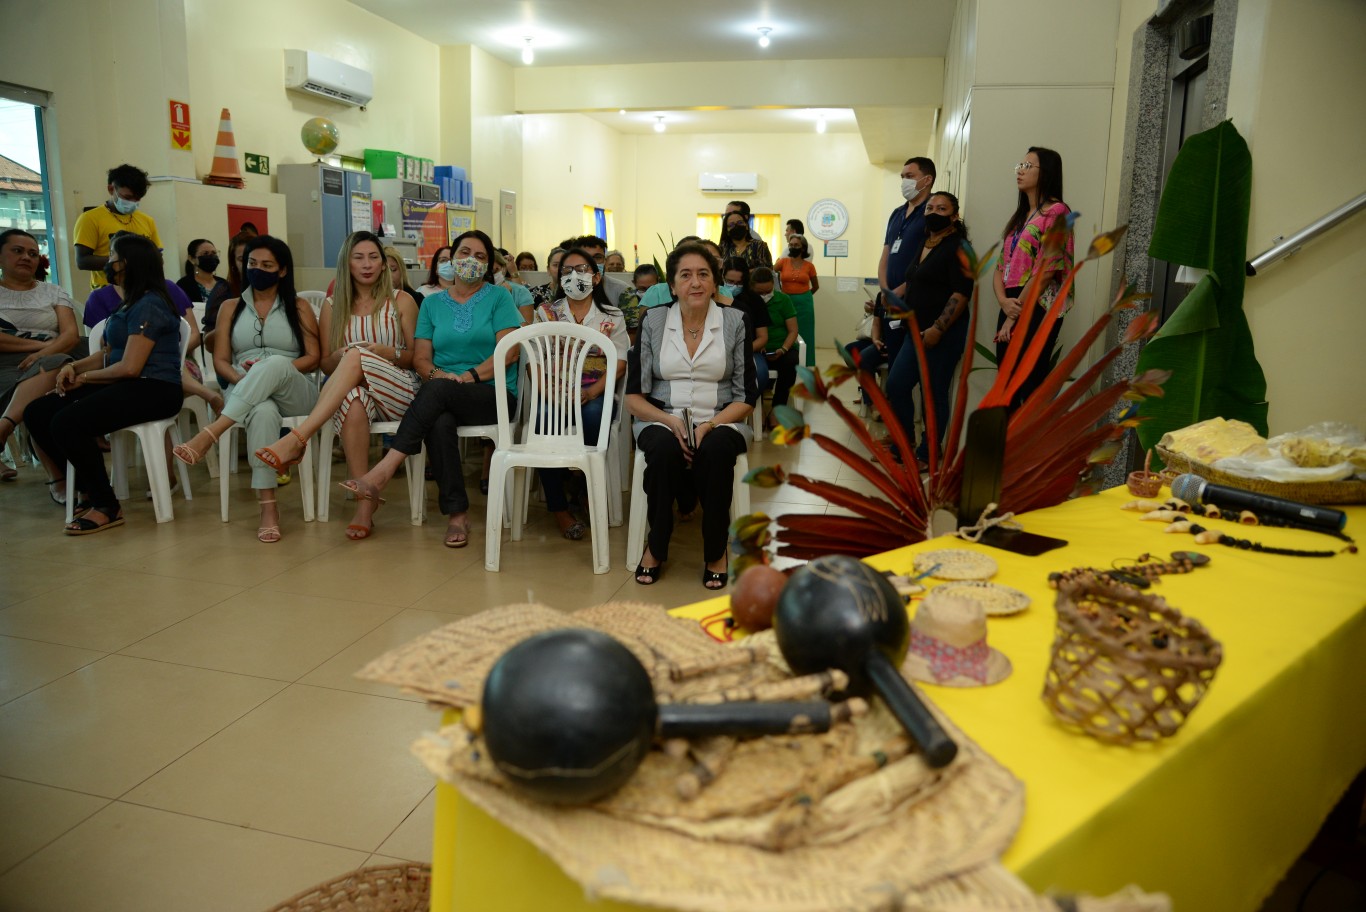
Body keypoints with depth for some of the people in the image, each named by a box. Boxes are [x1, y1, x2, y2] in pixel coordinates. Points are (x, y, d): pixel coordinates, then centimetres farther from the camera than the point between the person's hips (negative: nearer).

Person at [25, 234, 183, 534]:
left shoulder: (148, 305, -12)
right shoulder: (132, 303, 19)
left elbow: (130, 367, -18)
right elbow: (108, 354, 23)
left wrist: (84, 378, -4)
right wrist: (74, 366, 4)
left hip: (154, 390, -10)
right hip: (128, 386, 10)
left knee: (66, 423, -26)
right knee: (38, 413, -1)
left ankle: (107, 506, -12)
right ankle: (90, 490, 5)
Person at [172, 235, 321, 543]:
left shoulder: (299, 307, 12)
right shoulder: (231, 307, 18)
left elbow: (313, 359, 3)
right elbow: (220, 360, 10)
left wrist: (272, 371, -13)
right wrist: (242, 379, -12)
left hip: (295, 393, -1)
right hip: (246, 396, 1)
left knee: (275, 364, -38)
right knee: (263, 412, -39)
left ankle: (208, 435, -43)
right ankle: (268, 506, -44)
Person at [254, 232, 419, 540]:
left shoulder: (401, 301, 9)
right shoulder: (333, 305, 15)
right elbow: (326, 364, 15)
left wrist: (389, 353, -12)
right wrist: (339, 356, -9)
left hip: (399, 391, -1)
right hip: (355, 390, 1)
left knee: (357, 357, -33)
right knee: (352, 401, -39)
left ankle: (297, 440, -37)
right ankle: (365, 502, -37)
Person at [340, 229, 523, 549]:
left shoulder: (499, 297, 6)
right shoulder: (432, 303, 17)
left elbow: (510, 351, -6)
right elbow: (421, 357, 11)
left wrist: (468, 376, -15)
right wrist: (436, 373, -11)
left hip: (496, 394, -3)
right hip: (444, 398, 3)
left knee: (438, 391, -35)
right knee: (439, 423, -35)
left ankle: (384, 470, -35)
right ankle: (457, 514, -27)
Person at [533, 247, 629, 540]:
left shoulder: (612, 317, 10)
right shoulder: (547, 313, 14)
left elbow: (619, 364, 0)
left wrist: (591, 392, -18)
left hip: (596, 394, -1)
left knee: (594, 413, -36)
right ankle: (558, 507, -23)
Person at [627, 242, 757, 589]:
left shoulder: (735, 322, 3)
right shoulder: (653, 322, 4)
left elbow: (746, 397, 1)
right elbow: (633, 396, 2)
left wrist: (710, 425, -17)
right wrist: (671, 421, -16)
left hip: (720, 421, 0)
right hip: (662, 420, 1)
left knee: (716, 451, -35)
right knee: (664, 449, -35)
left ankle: (716, 552, -14)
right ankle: (656, 547, -12)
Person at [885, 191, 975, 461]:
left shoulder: (957, 247, -10)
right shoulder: (923, 245, 14)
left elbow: (961, 293, -18)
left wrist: (937, 329, -23)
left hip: (944, 334, -8)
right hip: (919, 332, 8)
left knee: (934, 394, -1)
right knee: (896, 385, 5)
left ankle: (927, 455, 11)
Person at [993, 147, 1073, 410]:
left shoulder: (1055, 211, -5)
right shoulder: (1019, 216, 22)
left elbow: (1045, 270, -14)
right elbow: (1001, 265, 14)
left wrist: (1016, 317, -12)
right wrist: (1003, 301, -6)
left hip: (1037, 311, -8)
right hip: (1011, 308, 8)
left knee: (1031, 390, -8)